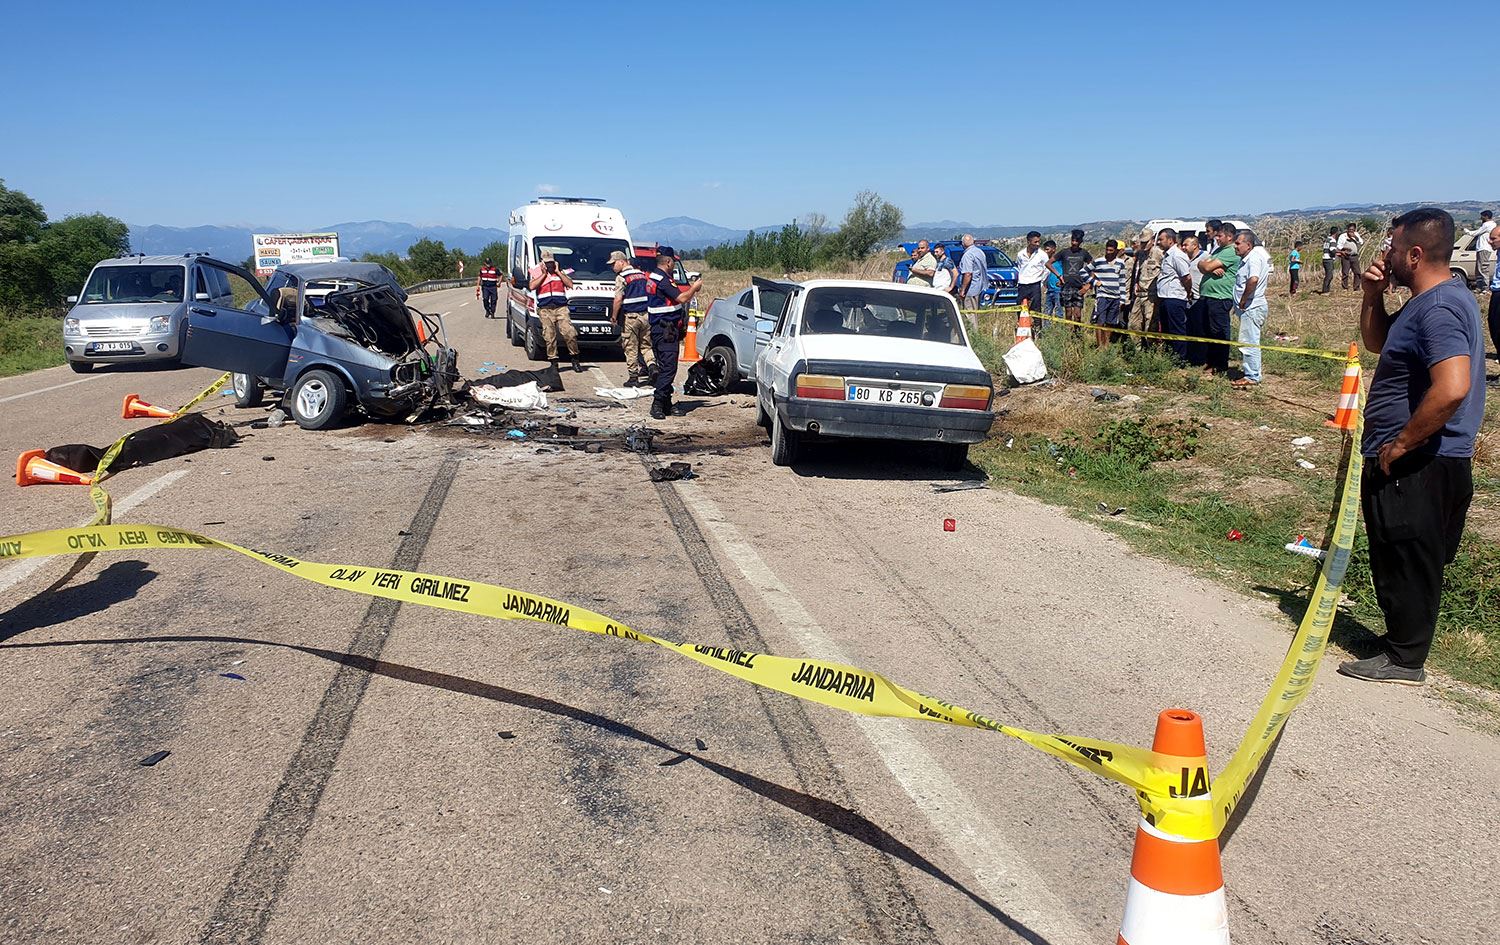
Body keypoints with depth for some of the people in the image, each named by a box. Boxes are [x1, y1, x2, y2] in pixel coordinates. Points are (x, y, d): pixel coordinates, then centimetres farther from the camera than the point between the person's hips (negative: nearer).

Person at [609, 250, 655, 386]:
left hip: (630, 316, -6)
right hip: (646, 315, 6)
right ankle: (652, 365, -9)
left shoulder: (621, 277, -8)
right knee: (646, 345, 14)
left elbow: (618, 299, -15)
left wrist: (614, 316, -6)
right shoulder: (642, 274, 13)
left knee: (630, 348, 2)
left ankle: (633, 378, 4)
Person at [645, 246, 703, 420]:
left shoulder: (653, 278, 16)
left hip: (659, 330, 11)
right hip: (666, 331, -11)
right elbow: (681, 298, -20)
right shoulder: (662, 280, -17)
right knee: (668, 368, -12)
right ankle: (657, 404, -14)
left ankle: (666, 404, 20)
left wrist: (691, 289, 18)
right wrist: (694, 288, -4)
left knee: (665, 367, 15)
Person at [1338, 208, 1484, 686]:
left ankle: (1404, 660, 13)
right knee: (1401, 560, 20)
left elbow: (1452, 389, -34)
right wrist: (1373, 294, 9)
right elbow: (1377, 342, 26)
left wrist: (1400, 443, -24)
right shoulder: (1430, 301, 12)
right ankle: (1403, 640, 34)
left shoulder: (1438, 310, -22)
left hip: (1417, 467, -10)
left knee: (1407, 562, 1)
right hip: (1410, 463, 10)